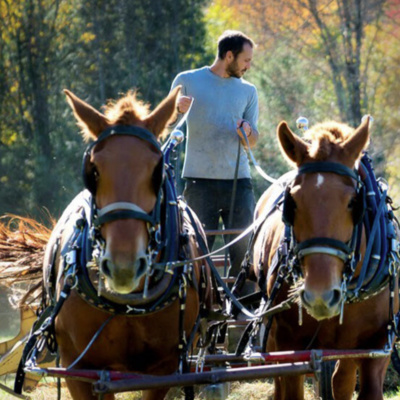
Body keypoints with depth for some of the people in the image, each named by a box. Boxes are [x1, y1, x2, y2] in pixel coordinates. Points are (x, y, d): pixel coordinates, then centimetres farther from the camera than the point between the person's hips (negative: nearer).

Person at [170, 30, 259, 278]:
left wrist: (248, 133, -9)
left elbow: (253, 141, 15)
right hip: (200, 180, -2)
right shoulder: (187, 81, 6)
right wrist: (178, 110, -13)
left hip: (238, 178, 2)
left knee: (245, 246, -3)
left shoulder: (248, 91, 14)